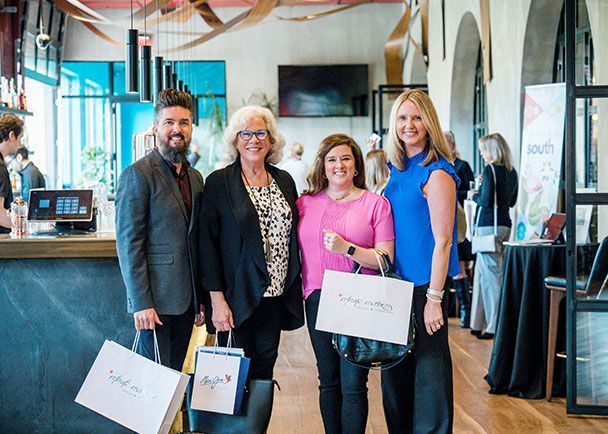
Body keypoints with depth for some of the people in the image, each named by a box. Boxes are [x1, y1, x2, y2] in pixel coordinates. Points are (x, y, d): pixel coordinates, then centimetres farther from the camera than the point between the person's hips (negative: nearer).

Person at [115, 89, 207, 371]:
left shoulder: (195, 178, 14)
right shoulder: (138, 175, -8)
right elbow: (129, 242, -12)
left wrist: (202, 299, 15)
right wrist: (141, 303, -17)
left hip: (186, 300, 7)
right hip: (154, 300, -7)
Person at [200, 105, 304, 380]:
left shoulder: (284, 181, 10)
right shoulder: (219, 182, -4)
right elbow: (208, 243, -7)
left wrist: (294, 291, 9)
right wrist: (217, 300, -13)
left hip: (276, 295, 4)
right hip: (239, 297, -4)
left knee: (264, 368, 10)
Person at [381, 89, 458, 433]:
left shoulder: (437, 173, -14)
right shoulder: (399, 170, 10)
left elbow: (442, 241, -16)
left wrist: (434, 298, -19)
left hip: (424, 285, -8)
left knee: (428, 367, 1)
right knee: (396, 367, 16)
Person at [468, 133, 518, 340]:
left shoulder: (490, 169, -12)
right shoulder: (511, 172, 11)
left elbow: (486, 201, -18)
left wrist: (474, 196, 2)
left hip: (489, 225, -8)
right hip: (505, 224, 8)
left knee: (490, 274, -4)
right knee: (482, 272, 15)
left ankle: (495, 326, -1)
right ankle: (479, 324, 21)